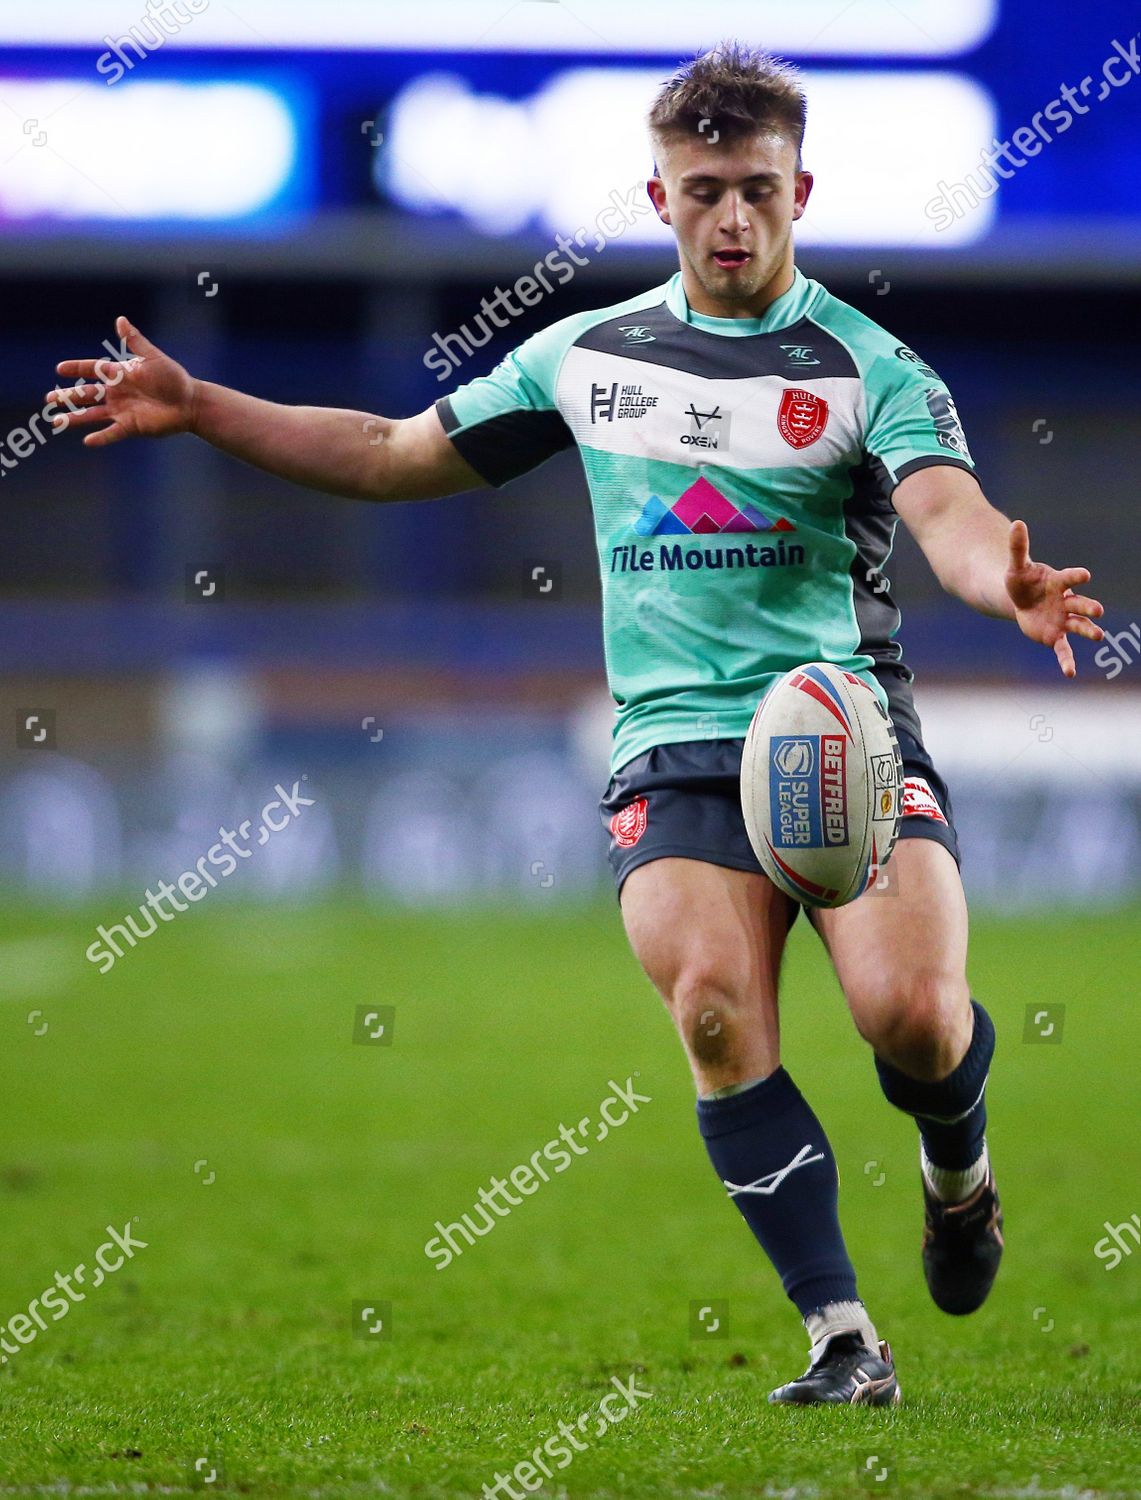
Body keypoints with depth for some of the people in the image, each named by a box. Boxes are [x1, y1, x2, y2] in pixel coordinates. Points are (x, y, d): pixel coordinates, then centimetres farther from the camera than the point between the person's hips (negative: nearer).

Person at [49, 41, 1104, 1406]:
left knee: (911, 1012, -23)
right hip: (675, 747, 2)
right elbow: (403, 454, 23)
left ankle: (957, 1169, 16)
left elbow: (948, 512, -16)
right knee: (715, 1006, -25)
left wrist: (1006, 579, -41)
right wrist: (196, 408, 16)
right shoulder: (591, 355, 14)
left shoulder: (868, 367, 1)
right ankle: (843, 1342, -18)